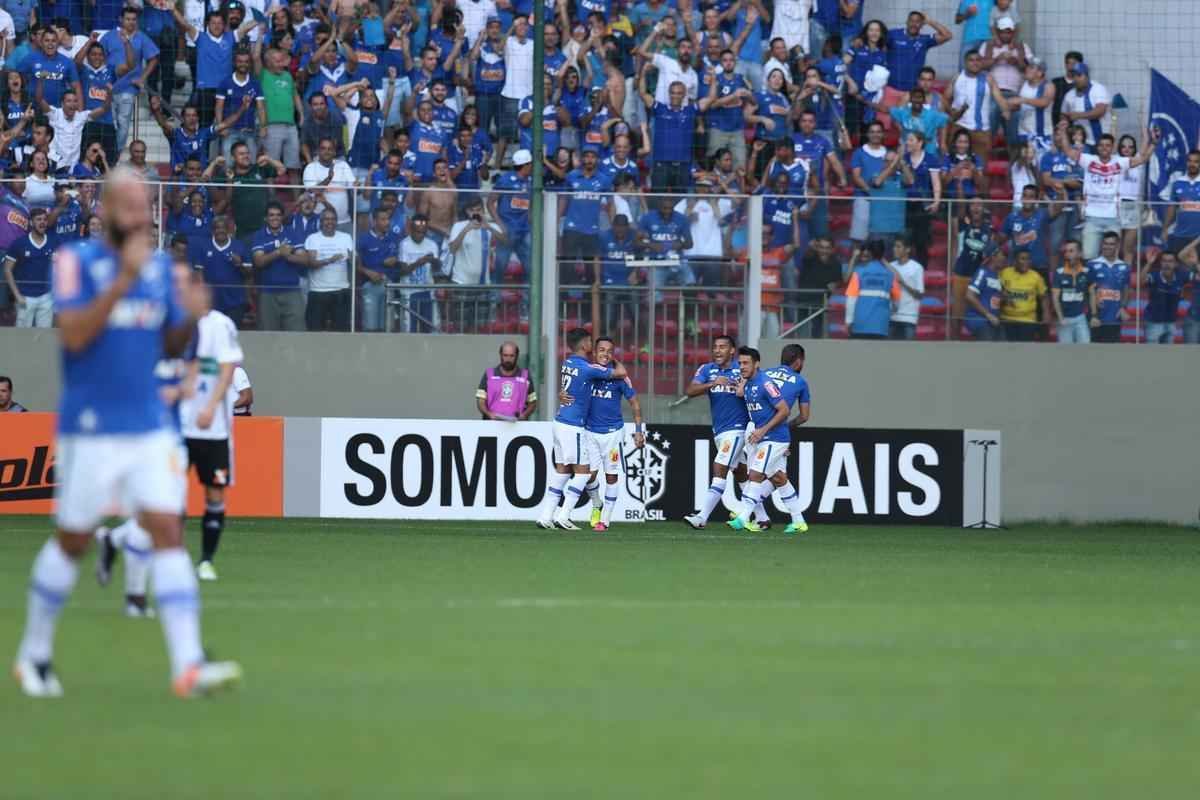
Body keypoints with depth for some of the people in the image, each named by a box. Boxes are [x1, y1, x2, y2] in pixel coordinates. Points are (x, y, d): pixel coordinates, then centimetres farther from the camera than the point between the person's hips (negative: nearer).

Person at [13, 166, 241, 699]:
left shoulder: (158, 266, 9)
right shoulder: (76, 261, -7)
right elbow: (73, 335, -19)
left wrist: (192, 318, -6)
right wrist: (123, 281, -25)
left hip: (149, 429, 4)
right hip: (91, 430, -4)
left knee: (167, 531, -7)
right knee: (73, 541, 6)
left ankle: (188, 665, -14)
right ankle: (34, 656, 24)